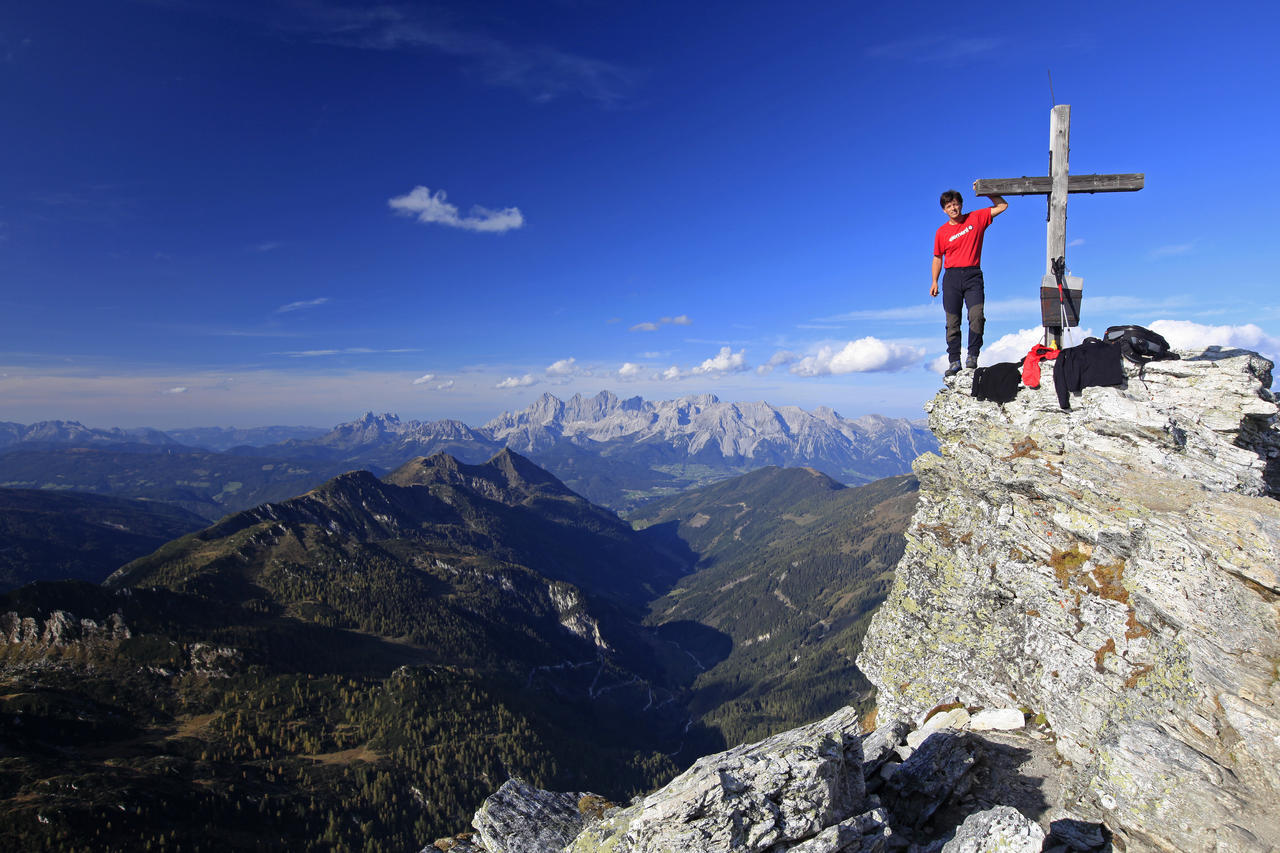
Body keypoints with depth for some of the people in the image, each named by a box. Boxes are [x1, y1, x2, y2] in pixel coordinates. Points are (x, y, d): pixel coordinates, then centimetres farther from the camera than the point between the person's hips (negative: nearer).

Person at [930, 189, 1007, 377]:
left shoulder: (976, 218, 9)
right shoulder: (942, 232, 9)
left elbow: (1002, 206, 14)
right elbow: (938, 258, 15)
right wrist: (935, 282, 8)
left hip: (973, 275, -1)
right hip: (952, 277, 1)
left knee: (976, 315, -18)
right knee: (952, 321, -2)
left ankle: (972, 355, -8)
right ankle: (954, 360, 3)